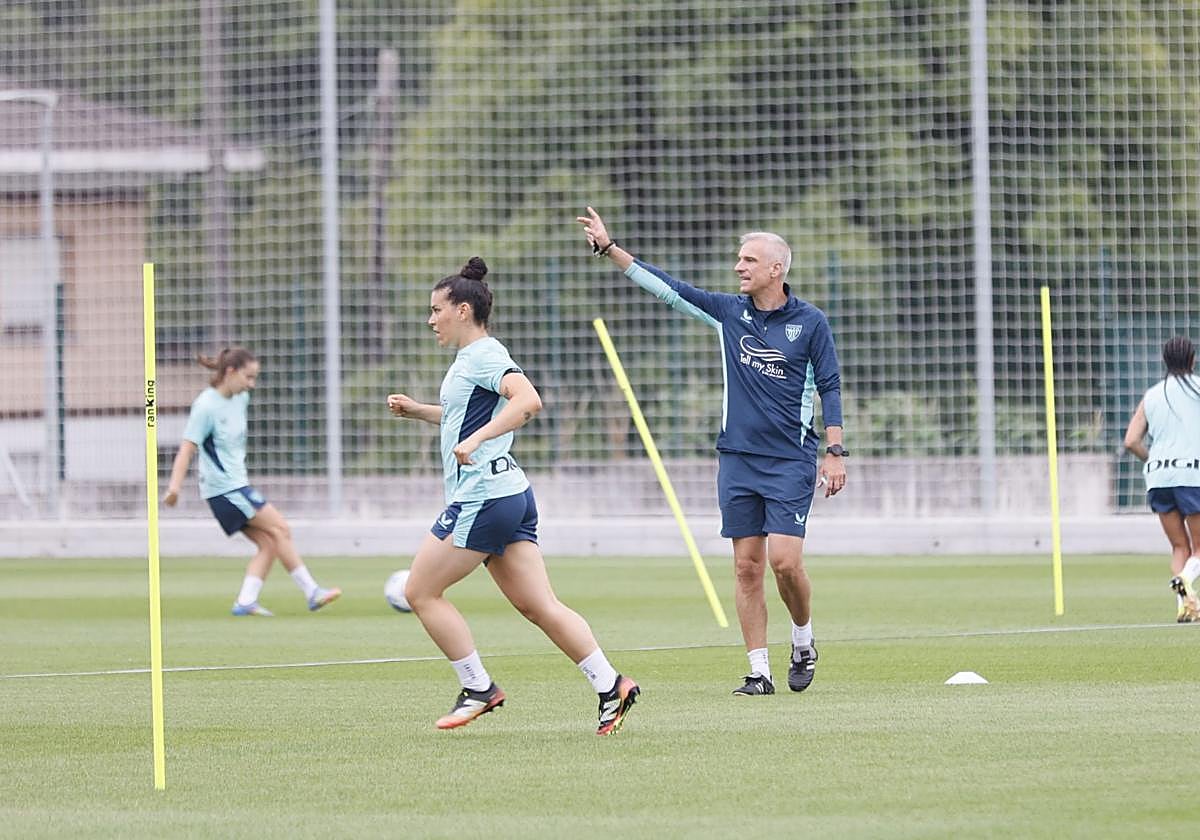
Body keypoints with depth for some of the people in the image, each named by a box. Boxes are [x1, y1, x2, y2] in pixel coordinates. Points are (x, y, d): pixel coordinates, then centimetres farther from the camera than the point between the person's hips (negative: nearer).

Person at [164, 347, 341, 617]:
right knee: (280, 529, -9)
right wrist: (174, 486, -29)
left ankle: (245, 601, -5)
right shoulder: (206, 407, -17)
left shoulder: (241, 398, 8)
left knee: (268, 543, -1)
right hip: (224, 488, -9)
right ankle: (312, 592, -7)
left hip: (237, 485, 9)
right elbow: (187, 449, -21)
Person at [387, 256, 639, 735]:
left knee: (421, 591, -2)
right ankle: (611, 686, -2)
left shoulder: (484, 354, -10)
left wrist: (477, 438, -35)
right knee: (539, 606, 5)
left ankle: (478, 689, 1)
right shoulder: (468, 359, 20)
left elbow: (527, 400, -28)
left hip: (484, 495, -10)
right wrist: (416, 410, 27)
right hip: (509, 494, 10)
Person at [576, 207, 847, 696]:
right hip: (737, 458, 3)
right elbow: (664, 287, 5)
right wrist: (608, 248, 0)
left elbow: (829, 387, 2)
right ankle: (759, 671, 4)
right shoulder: (729, 312, 6)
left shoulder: (810, 322, -1)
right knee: (747, 567, 0)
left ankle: (803, 644, 13)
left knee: (784, 560, -13)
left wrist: (835, 452, -4)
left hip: (791, 462, -3)